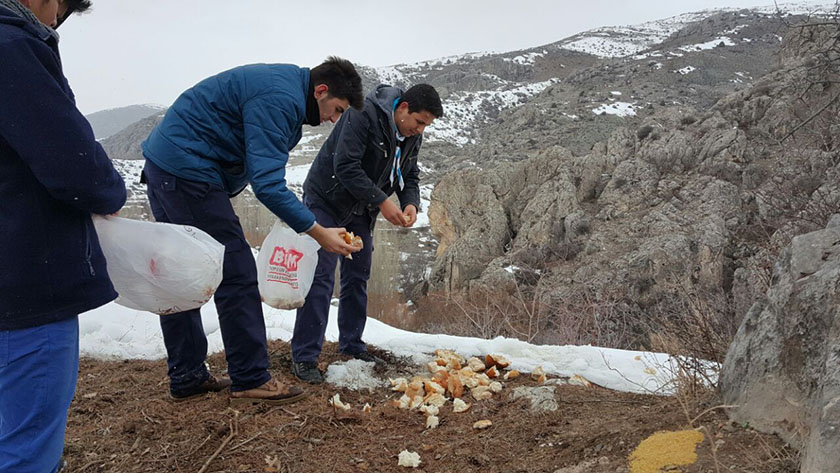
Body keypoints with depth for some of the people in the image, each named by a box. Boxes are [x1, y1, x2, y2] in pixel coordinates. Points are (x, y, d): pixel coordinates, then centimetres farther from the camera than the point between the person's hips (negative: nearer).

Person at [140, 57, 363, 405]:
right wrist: (318, 233, -21)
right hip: (188, 168, -11)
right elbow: (268, 184, -24)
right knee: (235, 275, -7)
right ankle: (250, 380, 1)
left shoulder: (286, 83, 15)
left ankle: (186, 377, 21)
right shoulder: (280, 100, -18)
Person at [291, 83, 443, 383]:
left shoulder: (412, 136, -1)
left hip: (360, 211, 8)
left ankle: (352, 346, 23)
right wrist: (382, 202, -31)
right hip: (326, 200, -8)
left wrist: (411, 203, -13)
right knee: (321, 277, -12)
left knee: (358, 277, 10)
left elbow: (410, 175, 9)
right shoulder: (364, 115, -25)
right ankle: (304, 357, -7)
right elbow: (345, 166, -31)